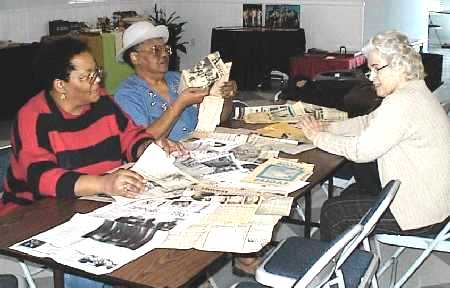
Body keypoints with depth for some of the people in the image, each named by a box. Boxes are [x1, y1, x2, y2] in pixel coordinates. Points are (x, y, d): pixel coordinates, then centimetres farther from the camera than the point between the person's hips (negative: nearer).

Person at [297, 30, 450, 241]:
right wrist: (325, 128, 3)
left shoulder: (403, 102, -25)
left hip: (422, 213, -10)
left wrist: (318, 137, -10)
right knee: (351, 192, 23)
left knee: (332, 212, -2)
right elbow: (368, 122, 13)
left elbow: (361, 150, -23)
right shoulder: (413, 92, 9)